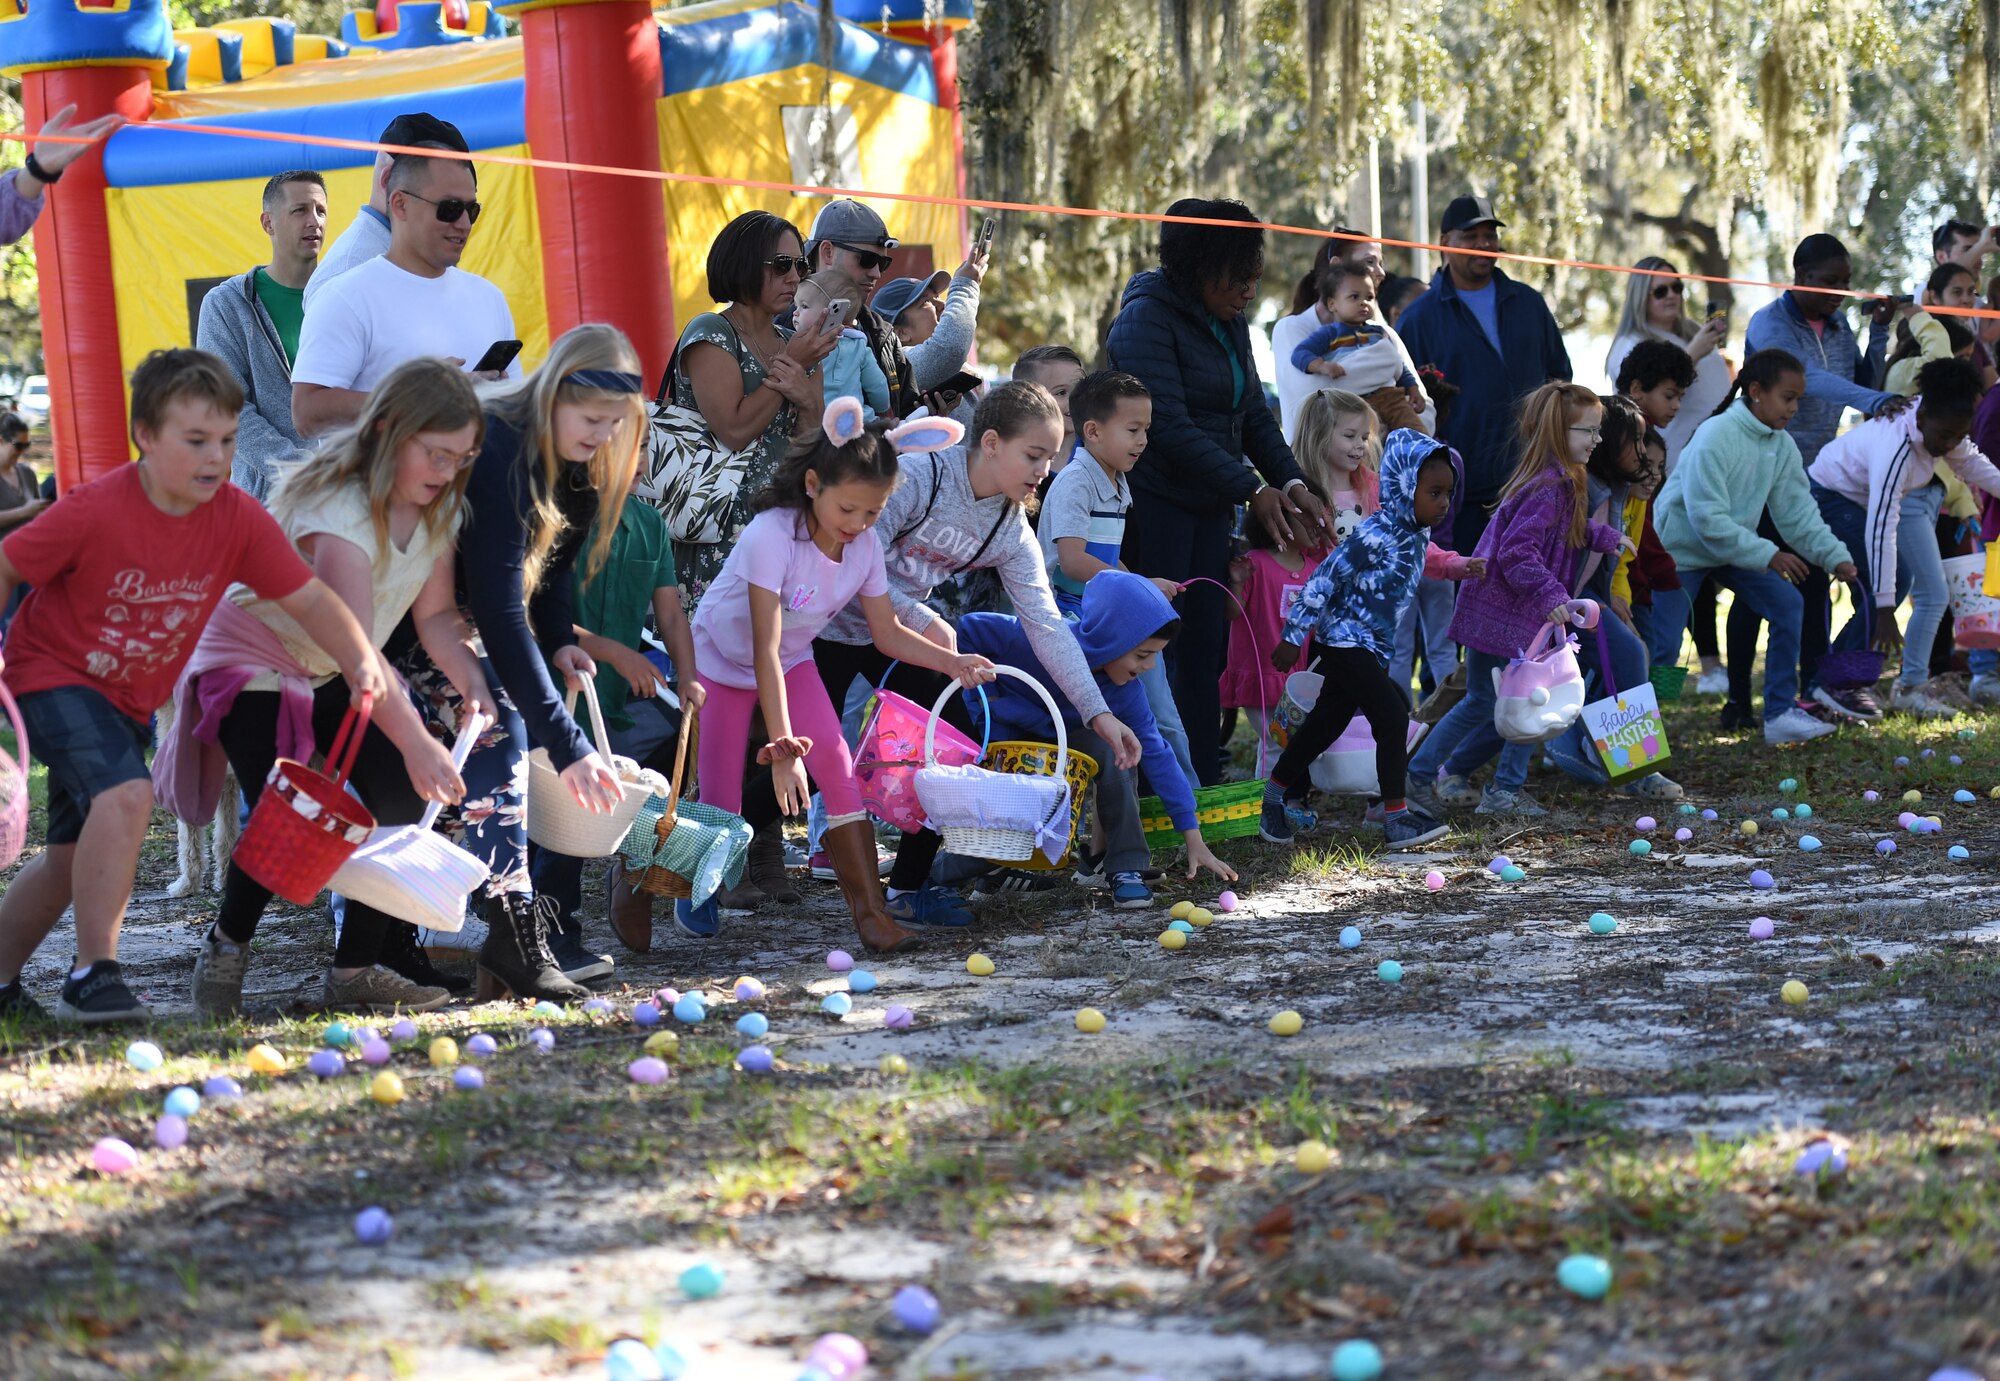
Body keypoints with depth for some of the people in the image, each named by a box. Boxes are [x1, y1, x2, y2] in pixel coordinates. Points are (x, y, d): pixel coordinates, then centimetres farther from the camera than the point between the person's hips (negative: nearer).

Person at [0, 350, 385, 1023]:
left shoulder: (238, 519, -14)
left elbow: (309, 597, -16)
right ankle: (94, 974, -22)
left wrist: (360, 662, -31)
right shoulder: (95, 511, -25)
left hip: (129, 701, 6)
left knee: (72, 853, 15)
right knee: (125, 793, -30)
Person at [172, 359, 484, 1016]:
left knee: (401, 797, -12)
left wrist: (472, 683, -25)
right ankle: (225, 949, 5)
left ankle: (357, 970, -2)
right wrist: (417, 743, -45)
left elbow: (435, 614, -5)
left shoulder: (437, 507, -7)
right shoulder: (337, 511, -33)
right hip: (254, 659, -7)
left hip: (332, 675, 7)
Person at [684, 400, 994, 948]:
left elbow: (888, 633, -4)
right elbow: (765, 649, -36)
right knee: (721, 803, -10)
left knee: (835, 763, -17)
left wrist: (951, 661, -20)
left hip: (793, 662, 5)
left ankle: (869, 909, -17)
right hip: (722, 661, -4)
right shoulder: (773, 535, -34)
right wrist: (782, 746, -40)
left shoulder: (866, 547, -14)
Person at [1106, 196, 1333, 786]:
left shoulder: (1231, 324, 13)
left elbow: (1255, 415, 13)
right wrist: (1253, 489, -23)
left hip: (1208, 505, 8)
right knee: (1156, 649, -8)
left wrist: (1294, 485, -4)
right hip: (1153, 503, -8)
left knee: (1205, 648, 6)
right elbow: (1169, 426, -21)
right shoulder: (1149, 319, -14)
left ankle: (1204, 786, 9)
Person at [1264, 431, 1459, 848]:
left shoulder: (1418, 534, 4)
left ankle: (1277, 794, 30)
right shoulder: (1376, 537, -24)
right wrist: (1293, 637, -20)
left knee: (1328, 721, 15)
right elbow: (1325, 579, -22)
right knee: (1392, 716, -15)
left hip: (1374, 645, 9)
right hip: (1345, 639, -9)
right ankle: (1397, 819, -12)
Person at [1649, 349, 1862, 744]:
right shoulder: (1716, 437, -28)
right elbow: (1707, 519, -31)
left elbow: (1798, 512, -1)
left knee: (1787, 604, -5)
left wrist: (1836, 556, -15)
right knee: (1662, 644, -11)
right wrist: (1768, 555, -33)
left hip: (1736, 545, 7)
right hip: (1681, 547, -7)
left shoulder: (1782, 446, -4)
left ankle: (1781, 713, 1)